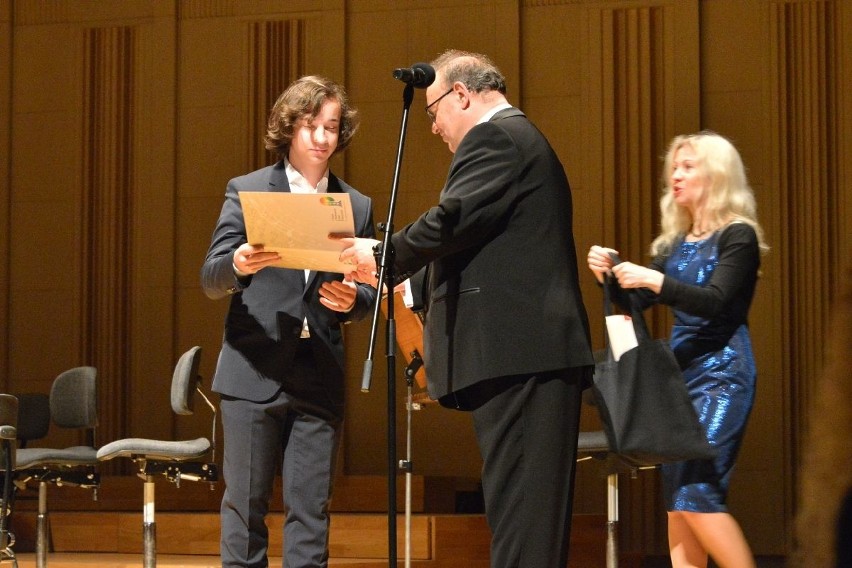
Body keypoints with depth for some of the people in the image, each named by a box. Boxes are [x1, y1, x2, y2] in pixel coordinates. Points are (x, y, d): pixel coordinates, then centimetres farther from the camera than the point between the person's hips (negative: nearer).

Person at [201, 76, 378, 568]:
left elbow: (369, 294, 12)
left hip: (320, 376, 2)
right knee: (245, 505, 1)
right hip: (254, 371, -2)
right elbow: (211, 281, -1)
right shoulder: (247, 191, 4)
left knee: (311, 510, 3)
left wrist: (352, 300, -12)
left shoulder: (358, 207, 11)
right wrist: (238, 265, -24)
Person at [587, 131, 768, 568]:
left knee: (696, 490, -16)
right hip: (679, 369, 7)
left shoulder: (738, 236, -6)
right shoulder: (675, 241, 14)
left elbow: (715, 302, -20)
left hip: (722, 373, -7)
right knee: (676, 496, 3)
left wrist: (655, 281, -32)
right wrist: (613, 273, -9)